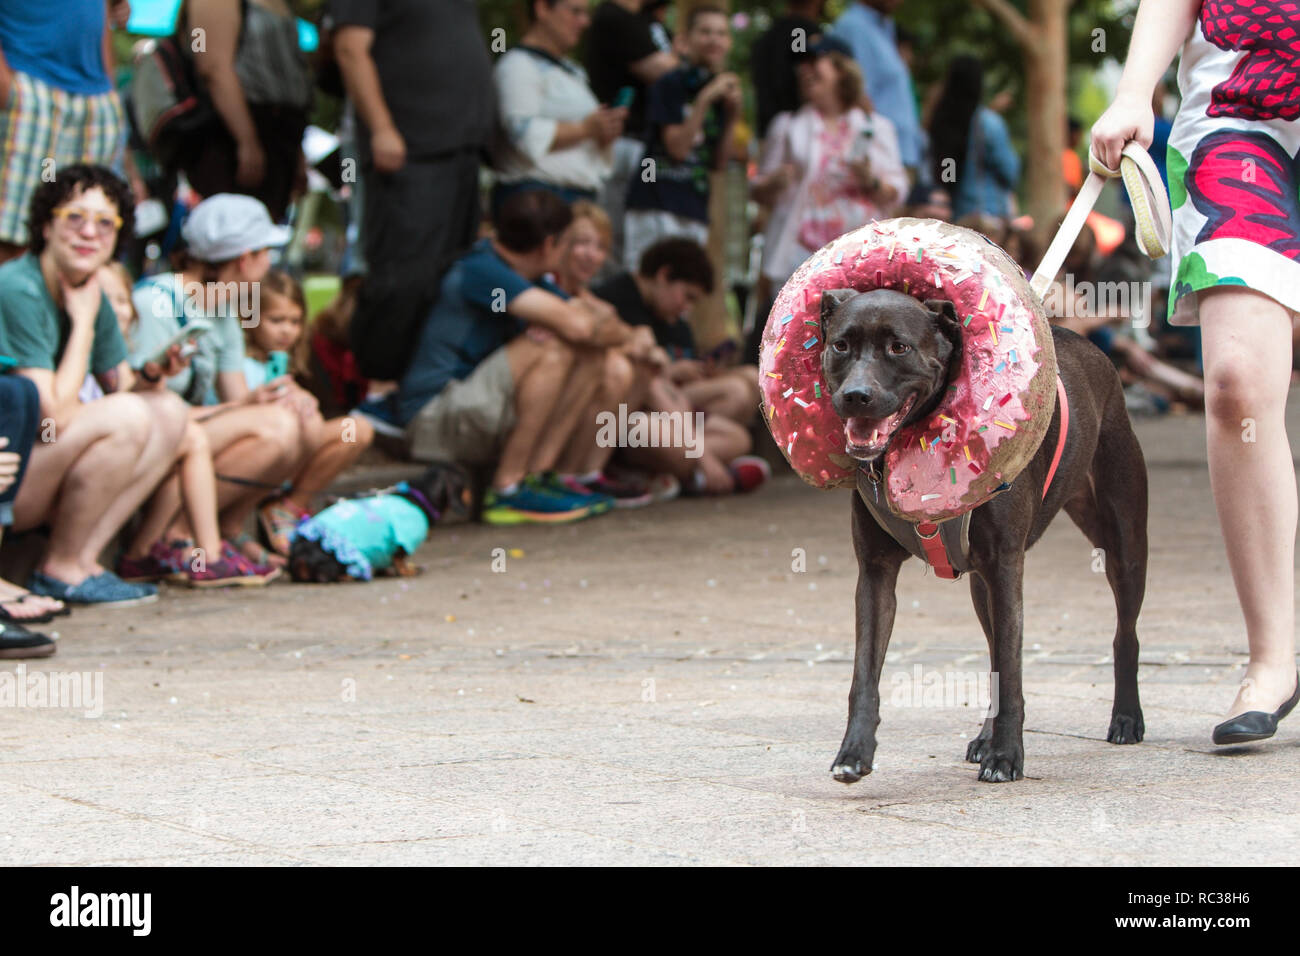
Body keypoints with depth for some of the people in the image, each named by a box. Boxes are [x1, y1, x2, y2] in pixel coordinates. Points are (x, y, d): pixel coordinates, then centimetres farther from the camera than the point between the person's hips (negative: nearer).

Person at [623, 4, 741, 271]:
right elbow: (677, 147, -15)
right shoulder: (671, 85, -5)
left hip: (695, 210, 7)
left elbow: (718, 163, 13)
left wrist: (732, 115, 3)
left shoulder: (720, 92, 14)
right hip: (657, 204, -7)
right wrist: (704, 100, -17)